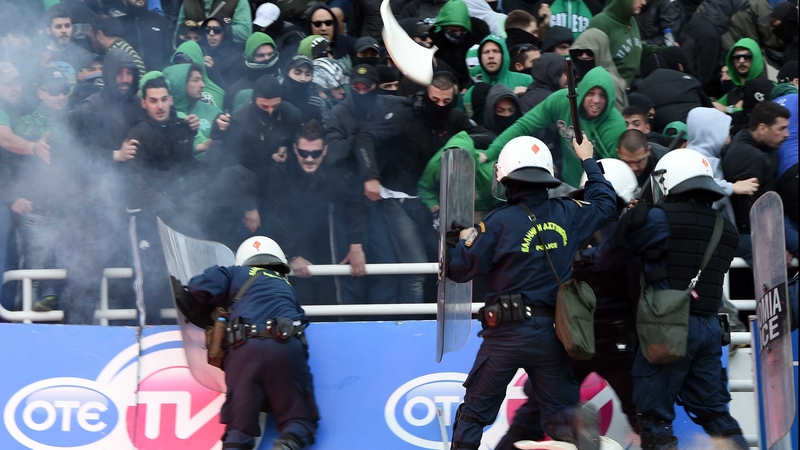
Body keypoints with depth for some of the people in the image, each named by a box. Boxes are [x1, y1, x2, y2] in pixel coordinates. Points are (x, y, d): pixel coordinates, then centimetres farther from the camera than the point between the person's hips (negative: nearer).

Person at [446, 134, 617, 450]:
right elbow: (605, 202, 22)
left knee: (473, 414, 8)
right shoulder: (567, 214, 1)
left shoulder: (499, 222, -12)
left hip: (507, 333, -3)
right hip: (552, 332, 3)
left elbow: (459, 269, -8)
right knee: (562, 415, 10)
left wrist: (461, 240, 11)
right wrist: (588, 161, 34)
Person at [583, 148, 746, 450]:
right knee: (712, 410, 15)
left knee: (655, 412, 0)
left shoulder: (660, 219, -8)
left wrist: (584, 255, 20)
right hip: (709, 326, 6)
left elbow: (609, 258, -1)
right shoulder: (724, 229, 10)